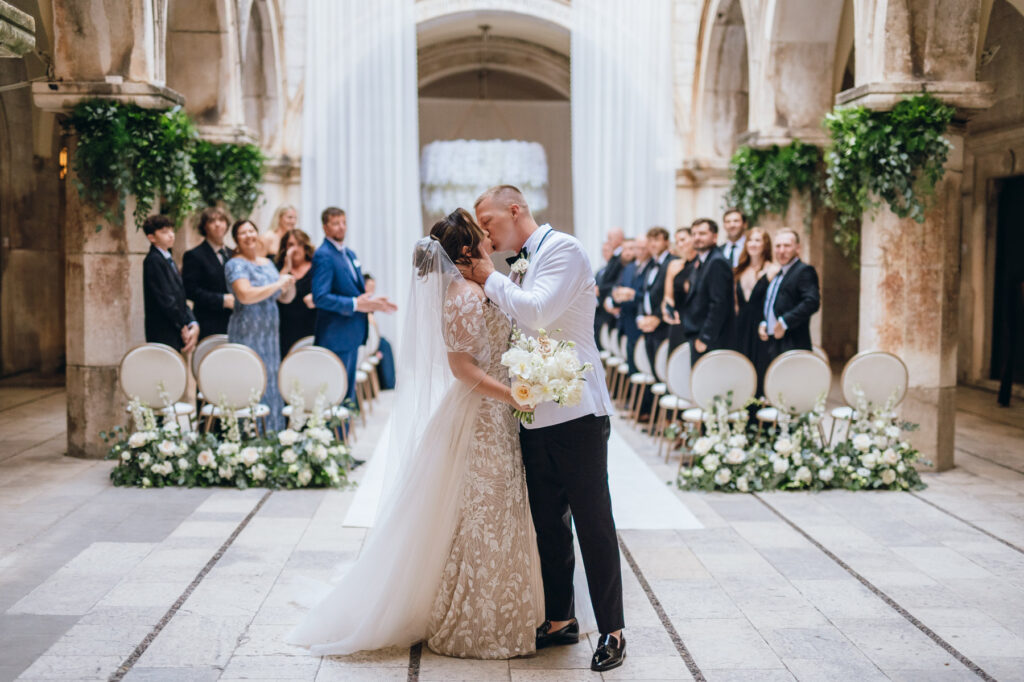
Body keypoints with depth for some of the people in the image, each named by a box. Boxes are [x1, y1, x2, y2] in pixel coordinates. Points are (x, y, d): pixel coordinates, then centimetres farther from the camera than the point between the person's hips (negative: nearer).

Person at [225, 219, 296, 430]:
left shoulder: (268, 263, 14)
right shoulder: (236, 264, -8)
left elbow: (286, 298, 18)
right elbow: (245, 295, -25)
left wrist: (290, 284, -4)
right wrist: (278, 284, -18)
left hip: (269, 334, 7)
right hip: (247, 333, -7)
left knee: (271, 383, 9)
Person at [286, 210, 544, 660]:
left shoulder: (478, 290, 12)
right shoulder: (465, 295, -17)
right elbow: (462, 367, -22)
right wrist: (516, 396, -24)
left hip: (493, 416, 10)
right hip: (479, 419, -10)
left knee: (486, 518, 16)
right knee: (482, 518, -1)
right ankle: (474, 627, 11)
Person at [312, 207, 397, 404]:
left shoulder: (350, 254, 14)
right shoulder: (323, 255, -14)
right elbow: (320, 297, -22)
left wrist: (373, 301, 3)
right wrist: (355, 304, -22)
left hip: (352, 334, 9)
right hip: (335, 336, -9)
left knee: (348, 391, 15)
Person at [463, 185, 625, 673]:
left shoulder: (564, 249, -8)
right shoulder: (524, 266, 18)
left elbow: (536, 312, -20)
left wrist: (490, 280, -7)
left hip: (576, 412, -8)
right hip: (536, 414, 9)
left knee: (592, 521, -2)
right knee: (548, 523, 13)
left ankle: (612, 630, 7)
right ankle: (560, 619, 24)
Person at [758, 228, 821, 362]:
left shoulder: (805, 271, -9)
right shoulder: (779, 274, 20)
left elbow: (812, 302, -22)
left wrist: (784, 322, -22)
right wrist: (763, 324, 9)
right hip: (774, 346, 9)